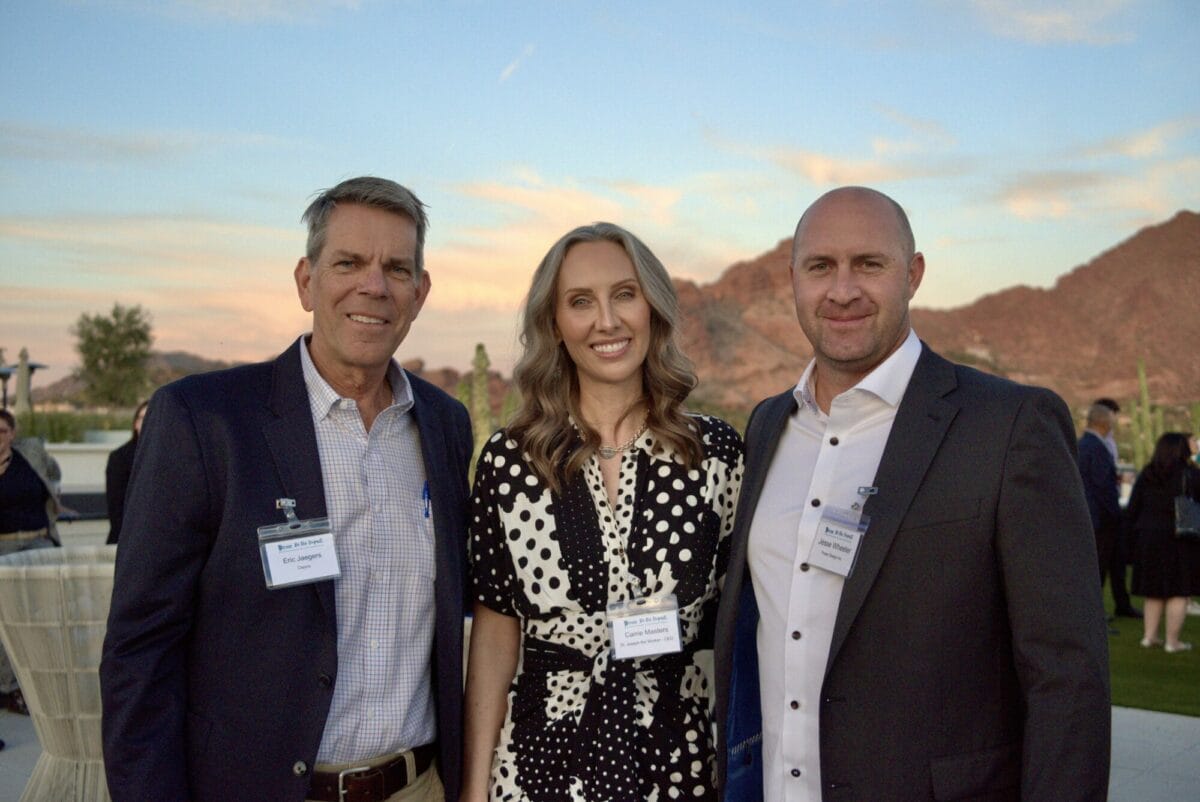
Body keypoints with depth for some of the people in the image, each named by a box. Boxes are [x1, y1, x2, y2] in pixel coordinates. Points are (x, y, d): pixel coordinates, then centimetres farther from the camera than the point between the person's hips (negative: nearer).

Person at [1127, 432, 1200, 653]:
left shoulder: (1146, 475, 4)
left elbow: (1131, 511, 6)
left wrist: (1137, 535, 13)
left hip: (1149, 540, 5)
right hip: (1179, 542, -5)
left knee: (1154, 592, 15)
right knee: (1179, 593, 2)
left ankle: (1149, 635, 17)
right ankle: (1172, 641, 1)